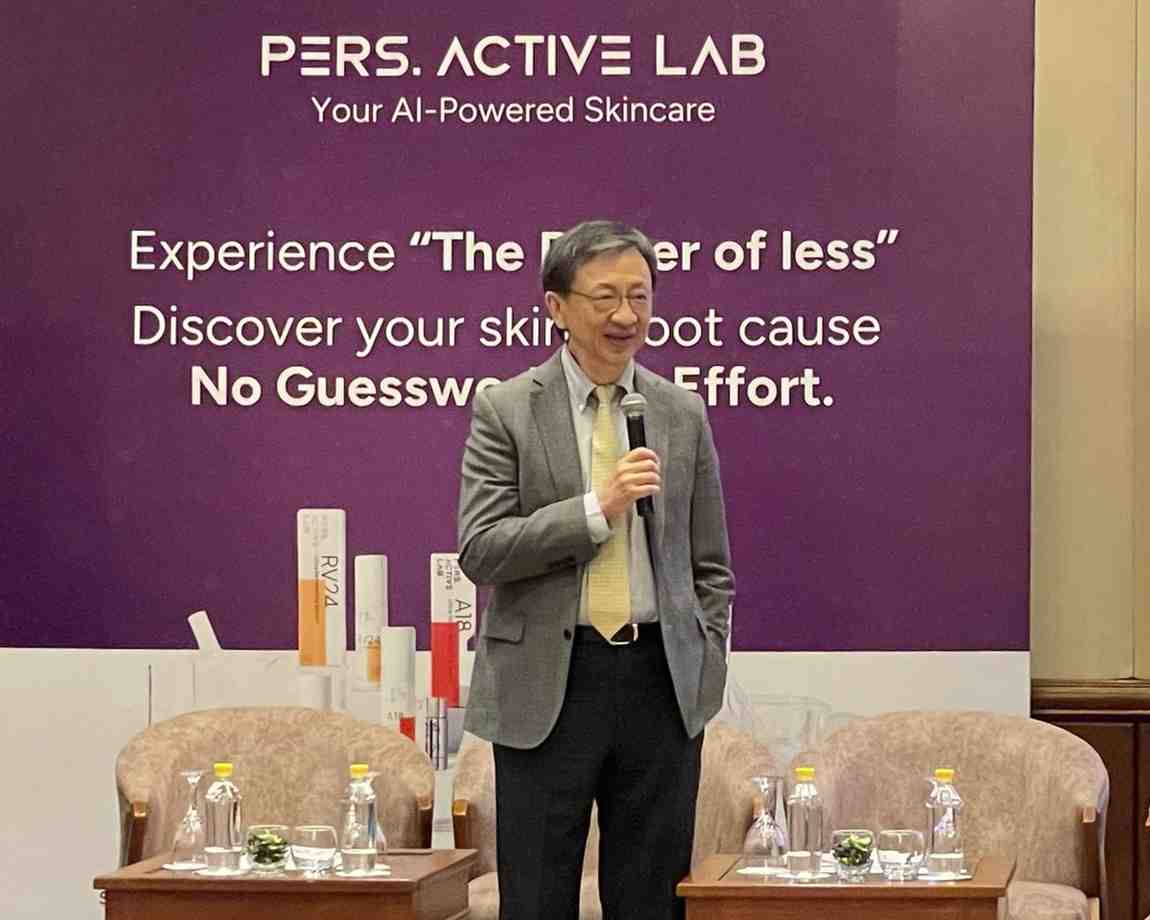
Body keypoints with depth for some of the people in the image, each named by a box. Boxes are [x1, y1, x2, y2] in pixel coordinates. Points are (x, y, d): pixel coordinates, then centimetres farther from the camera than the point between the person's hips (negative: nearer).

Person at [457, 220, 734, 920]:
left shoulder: (683, 413, 8)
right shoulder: (505, 410, -1)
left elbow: (710, 566, 13)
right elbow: (480, 551, -9)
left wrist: (706, 677, 5)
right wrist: (598, 509, -18)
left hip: (662, 681, 3)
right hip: (547, 684, -3)